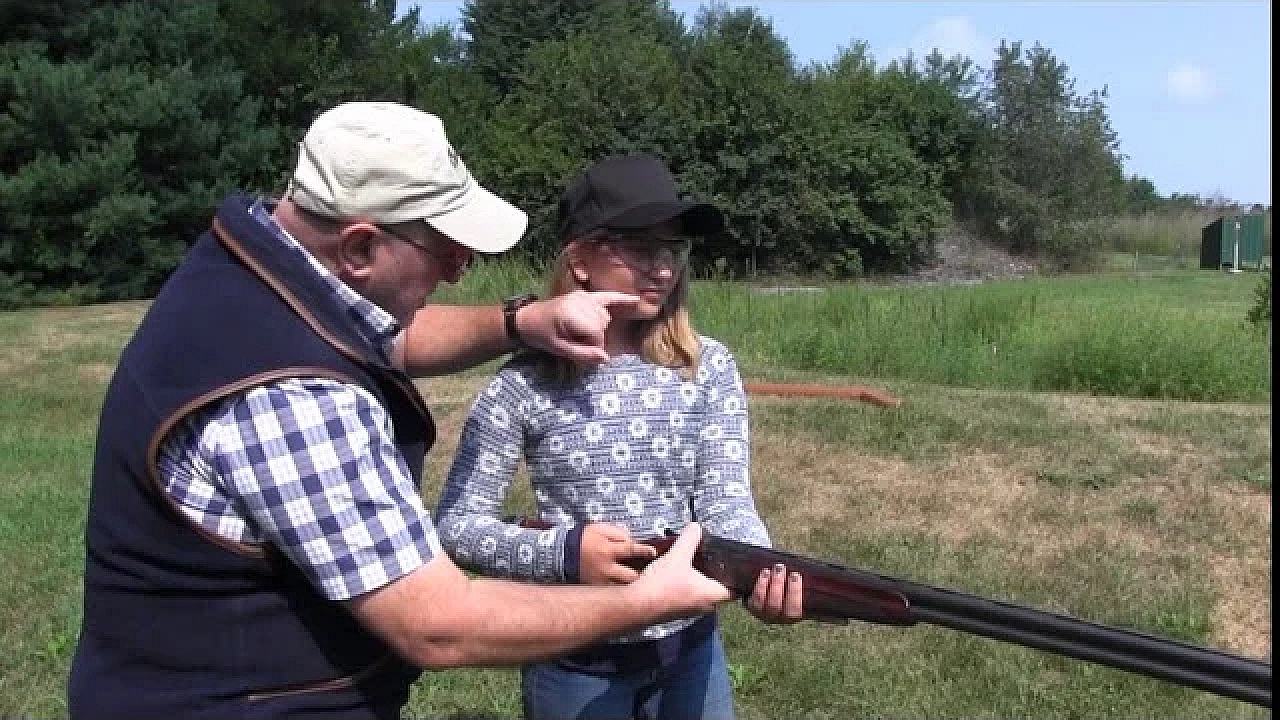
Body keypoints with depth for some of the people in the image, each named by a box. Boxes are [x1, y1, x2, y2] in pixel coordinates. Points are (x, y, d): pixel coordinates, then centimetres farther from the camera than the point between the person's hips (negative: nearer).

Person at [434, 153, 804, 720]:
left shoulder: (709, 367, -5)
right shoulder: (524, 385, -13)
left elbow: (726, 500, -11)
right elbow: (456, 521, -10)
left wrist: (765, 570, -31)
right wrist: (563, 551, -24)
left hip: (691, 650, 2)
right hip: (574, 666, -2)